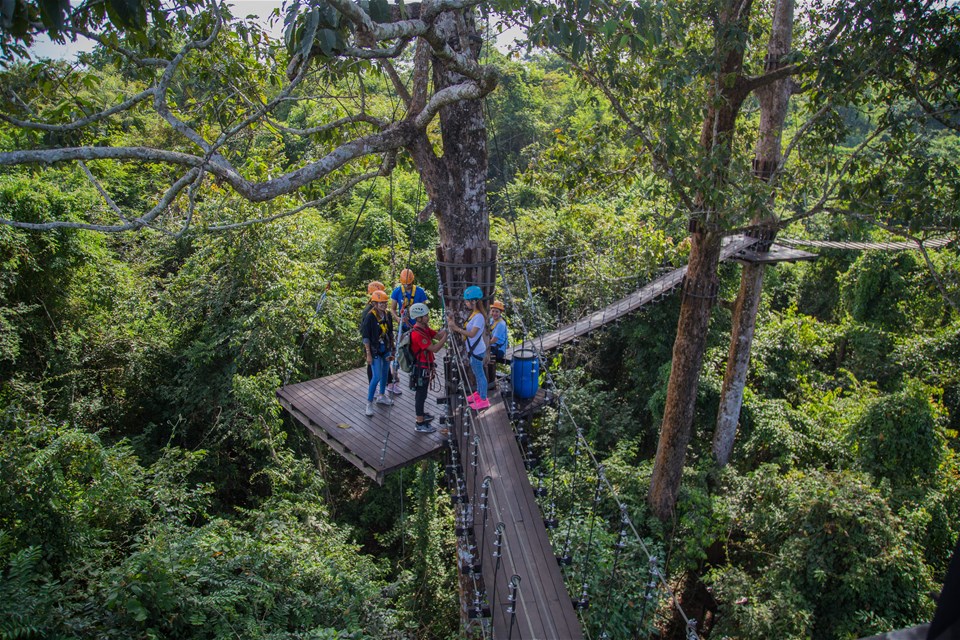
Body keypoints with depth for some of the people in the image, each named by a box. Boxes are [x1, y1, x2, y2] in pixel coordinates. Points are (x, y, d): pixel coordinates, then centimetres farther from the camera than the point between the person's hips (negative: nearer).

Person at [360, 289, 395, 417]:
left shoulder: (387, 315, 2)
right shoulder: (370, 317, -17)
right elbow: (366, 337, -15)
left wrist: (391, 349, 13)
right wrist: (368, 354, -16)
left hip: (386, 349, 6)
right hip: (375, 350, -6)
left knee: (384, 373, 17)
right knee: (377, 376, -10)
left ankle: (382, 396, 36)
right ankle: (369, 403, 2)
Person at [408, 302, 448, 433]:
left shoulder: (425, 328, 3)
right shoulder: (417, 334, -28)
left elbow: (438, 335, 2)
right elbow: (434, 348, -28)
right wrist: (447, 336, -27)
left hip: (425, 367, 10)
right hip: (421, 369, -10)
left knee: (422, 393, 23)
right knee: (421, 394, 1)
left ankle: (421, 414, 40)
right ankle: (420, 424, 11)